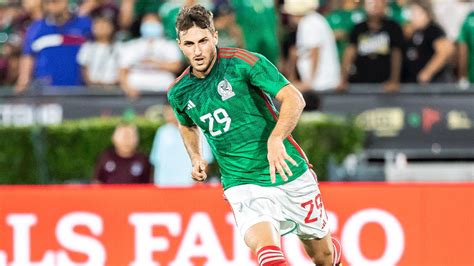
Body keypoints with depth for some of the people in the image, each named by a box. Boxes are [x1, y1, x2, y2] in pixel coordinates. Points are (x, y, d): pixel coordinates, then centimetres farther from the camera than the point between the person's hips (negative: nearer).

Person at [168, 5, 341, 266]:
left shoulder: (243, 62, -12)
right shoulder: (178, 93, 3)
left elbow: (294, 99, -21)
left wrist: (275, 139, -36)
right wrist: (196, 158, 12)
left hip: (290, 175, -1)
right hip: (242, 184, 1)